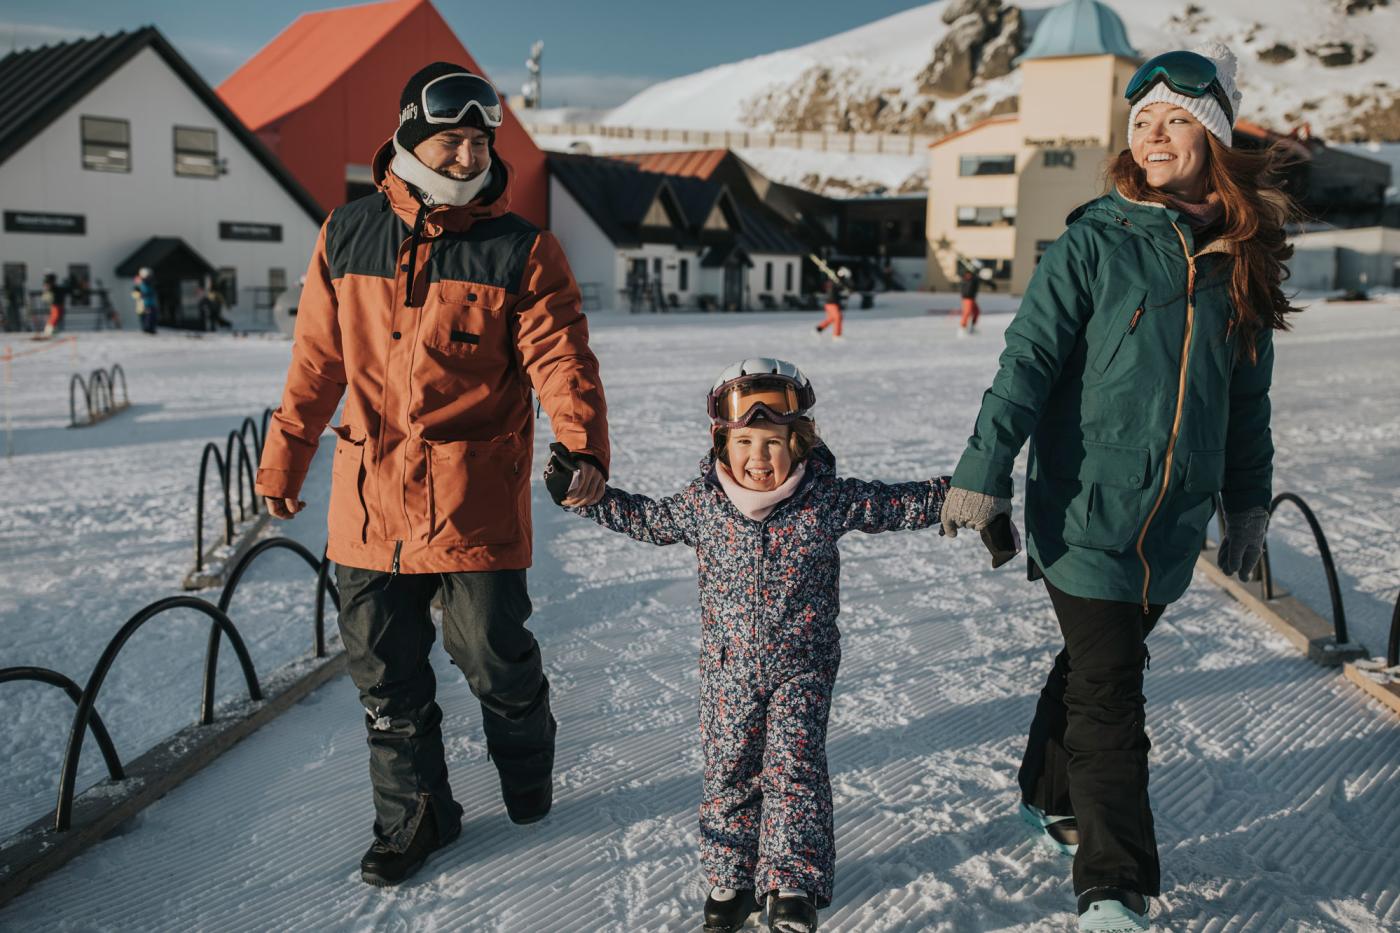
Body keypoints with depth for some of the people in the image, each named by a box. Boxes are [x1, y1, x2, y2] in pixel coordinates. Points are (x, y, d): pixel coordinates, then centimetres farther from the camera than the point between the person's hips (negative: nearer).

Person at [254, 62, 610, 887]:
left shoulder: (521, 250, -4)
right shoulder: (347, 236, 6)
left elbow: (560, 357, -12)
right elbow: (318, 359, 13)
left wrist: (584, 445, -31)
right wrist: (282, 463, 17)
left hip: (476, 496, -3)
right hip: (370, 491, 4)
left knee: (494, 656, 6)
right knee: (385, 670, 12)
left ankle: (529, 777, 37)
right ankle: (415, 817, 31)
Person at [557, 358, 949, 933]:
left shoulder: (827, 499, -10)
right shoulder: (701, 503, -5)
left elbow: (899, 505, -1)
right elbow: (645, 519, 11)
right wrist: (585, 494, 7)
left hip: (801, 669, -2)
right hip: (728, 671, 2)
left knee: (793, 771, -8)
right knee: (729, 774, 11)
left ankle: (792, 885, 0)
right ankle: (730, 878, 27)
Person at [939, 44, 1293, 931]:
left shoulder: (1242, 257, 7)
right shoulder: (1094, 243, -7)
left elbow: (1248, 393, 15)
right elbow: (1029, 359, -12)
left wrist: (1249, 502, 17)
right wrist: (984, 469, -21)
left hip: (1175, 520, 5)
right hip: (1088, 509, -4)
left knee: (1100, 664, 19)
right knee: (1108, 692, -2)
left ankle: (1054, 797, 41)